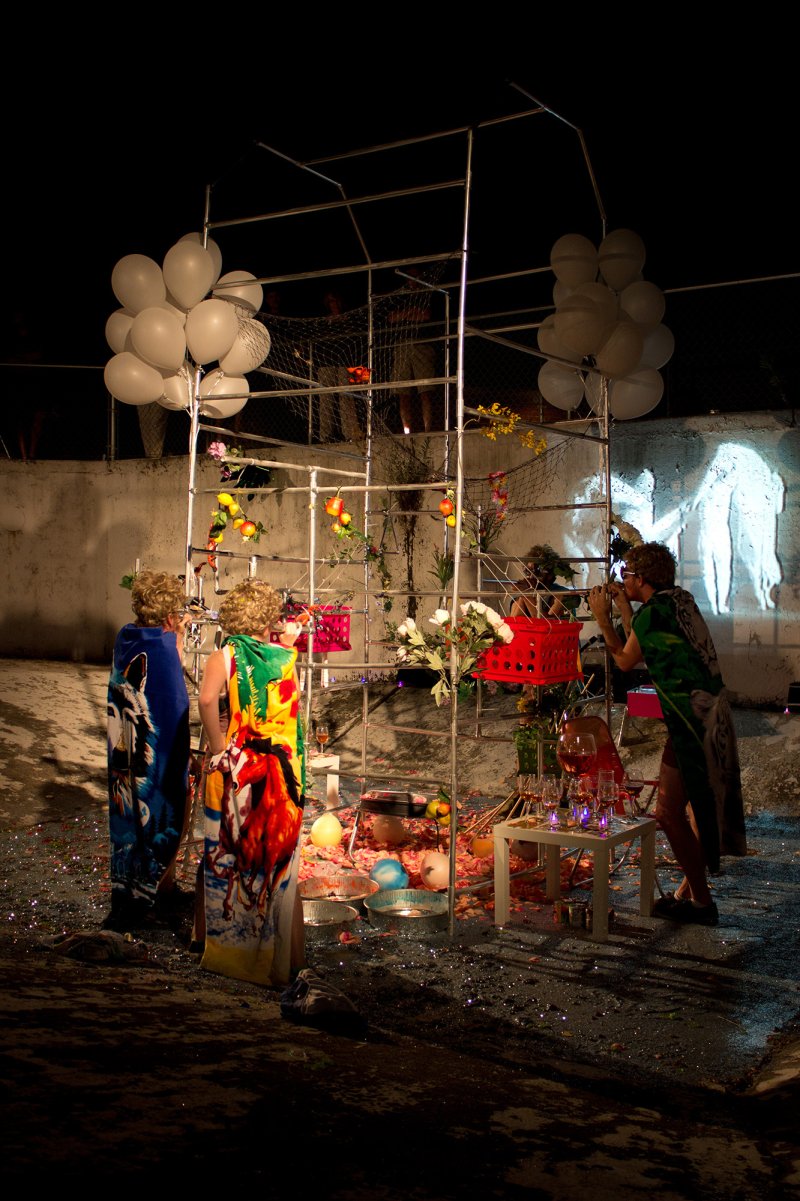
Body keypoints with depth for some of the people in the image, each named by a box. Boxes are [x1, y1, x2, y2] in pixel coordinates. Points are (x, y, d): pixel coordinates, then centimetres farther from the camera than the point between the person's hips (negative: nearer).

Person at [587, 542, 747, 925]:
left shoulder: (653, 611, -15)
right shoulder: (680, 599, 10)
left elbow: (625, 661, 0)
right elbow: (646, 648, 20)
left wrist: (603, 619, 8)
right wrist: (624, 609, 21)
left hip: (691, 718, -10)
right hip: (711, 713, 10)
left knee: (669, 812, -2)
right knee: (699, 802, 18)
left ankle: (700, 901, 6)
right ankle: (690, 889, 30)